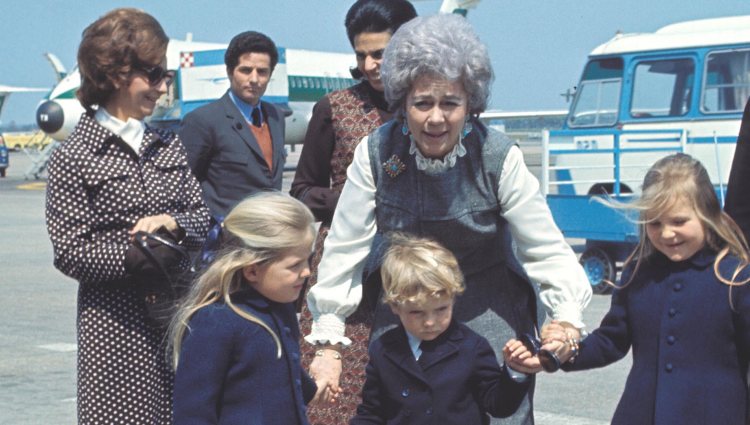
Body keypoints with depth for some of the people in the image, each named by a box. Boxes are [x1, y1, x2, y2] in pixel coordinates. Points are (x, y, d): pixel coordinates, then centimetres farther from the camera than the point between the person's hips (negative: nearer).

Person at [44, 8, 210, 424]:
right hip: (117, 324, -5)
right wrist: (136, 255, -21)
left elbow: (202, 215, 12)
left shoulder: (167, 144, 11)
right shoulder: (73, 157, -5)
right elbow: (70, 253, -9)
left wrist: (172, 223, -10)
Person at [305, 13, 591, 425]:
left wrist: (566, 317, -26)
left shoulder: (499, 157, -15)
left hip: (489, 317, -1)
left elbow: (545, 247, -11)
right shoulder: (375, 153, -12)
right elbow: (345, 248, -8)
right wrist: (328, 341, -11)